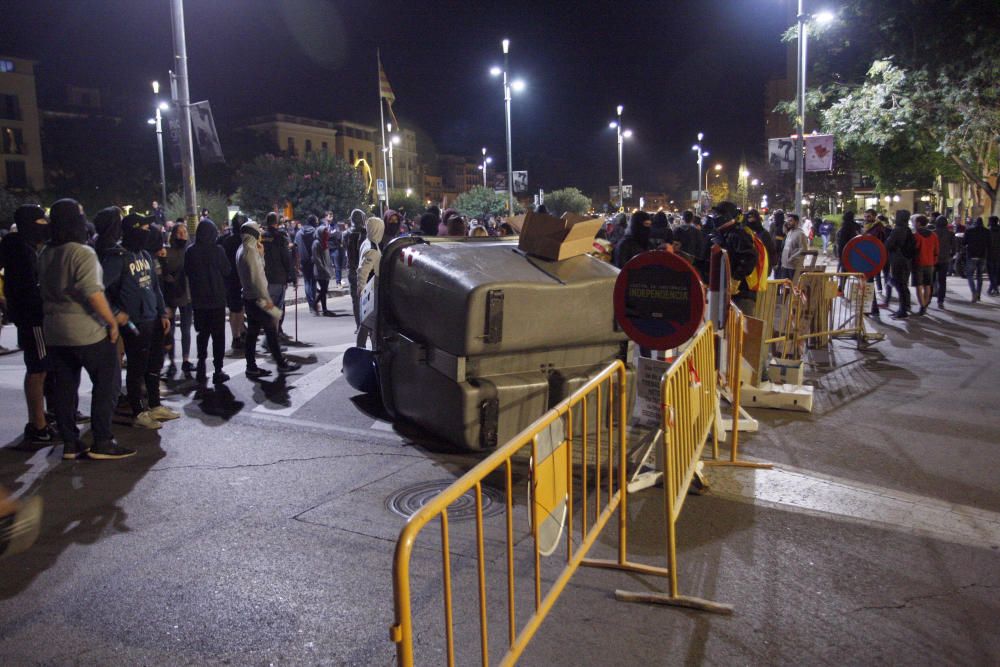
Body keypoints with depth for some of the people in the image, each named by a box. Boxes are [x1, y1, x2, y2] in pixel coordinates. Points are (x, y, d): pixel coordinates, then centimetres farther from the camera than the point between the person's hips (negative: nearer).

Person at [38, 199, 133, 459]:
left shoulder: (45, 254, 9)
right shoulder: (82, 253, -15)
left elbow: (44, 290, 16)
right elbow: (93, 293, -22)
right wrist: (112, 322, -16)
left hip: (54, 331, 8)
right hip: (86, 330, -8)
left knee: (65, 387, 11)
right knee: (107, 382, 0)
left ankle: (70, 443, 16)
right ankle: (102, 442, 0)